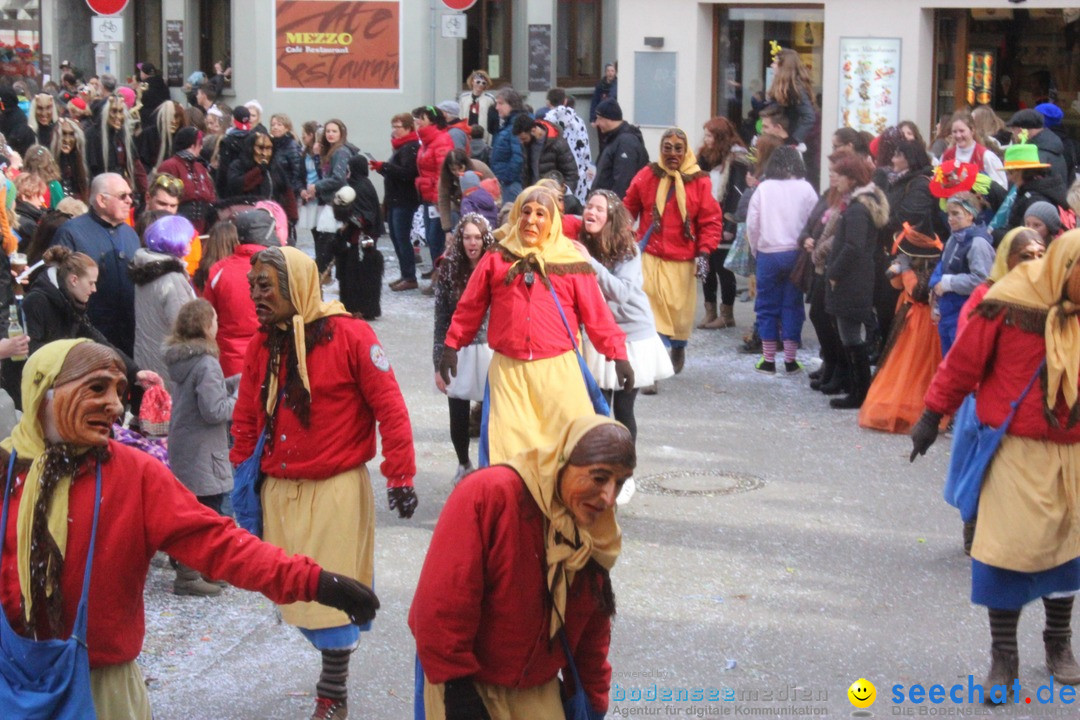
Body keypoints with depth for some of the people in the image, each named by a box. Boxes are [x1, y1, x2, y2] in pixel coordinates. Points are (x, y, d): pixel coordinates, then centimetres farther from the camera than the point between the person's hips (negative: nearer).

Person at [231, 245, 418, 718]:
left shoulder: (349, 335, -9)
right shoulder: (262, 345, 6)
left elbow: (390, 408, -8)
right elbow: (246, 420, 13)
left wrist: (400, 476, -10)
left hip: (337, 489, -5)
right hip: (279, 492, 5)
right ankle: (335, 667, 26)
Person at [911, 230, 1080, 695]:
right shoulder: (1011, 305, -14)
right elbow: (964, 360, -6)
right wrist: (933, 415, -2)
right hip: (1018, 447, -4)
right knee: (1009, 546, -5)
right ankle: (1003, 656, 6)